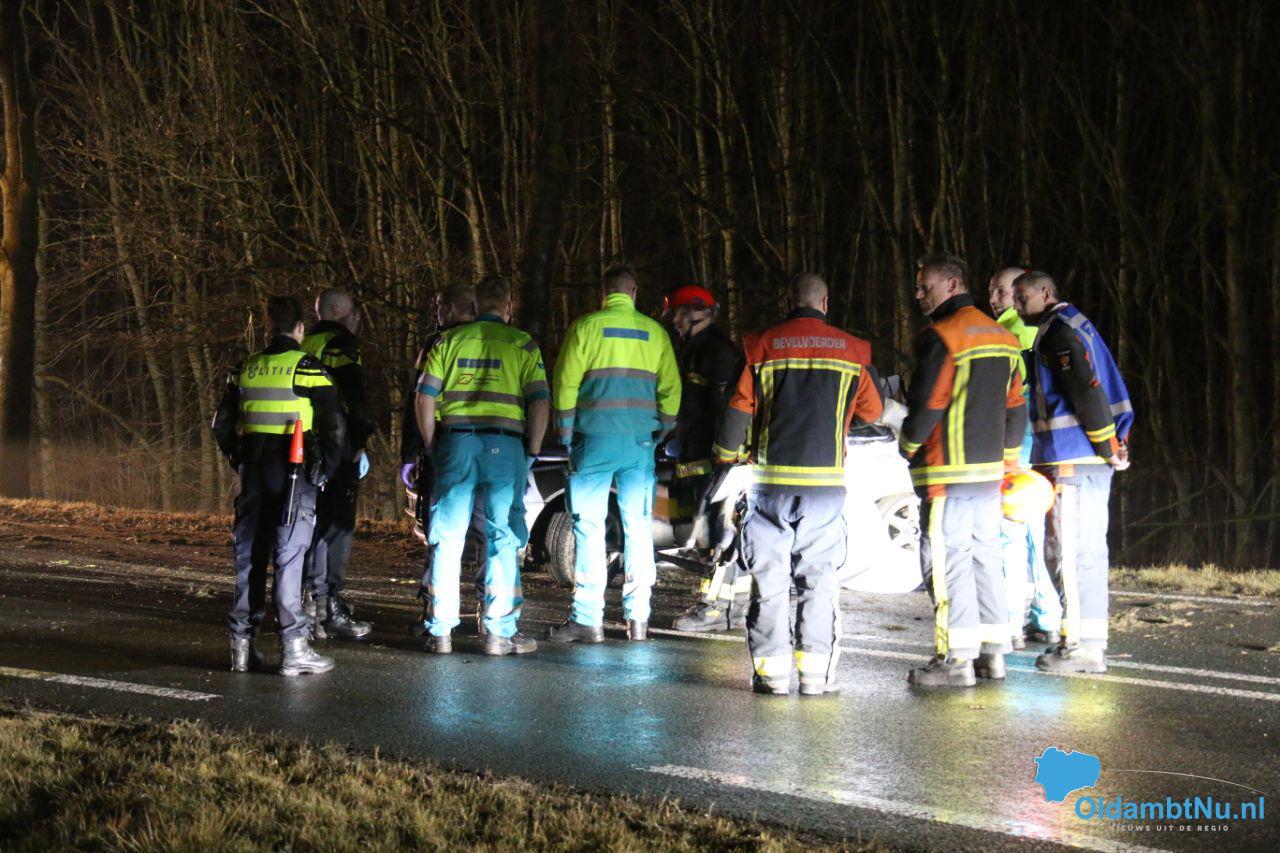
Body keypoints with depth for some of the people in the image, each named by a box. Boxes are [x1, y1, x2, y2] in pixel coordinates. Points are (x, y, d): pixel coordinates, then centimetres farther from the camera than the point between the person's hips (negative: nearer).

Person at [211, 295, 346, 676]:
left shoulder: (246, 370, 9)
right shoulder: (307, 368, -6)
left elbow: (221, 424, 14)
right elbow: (335, 426, -10)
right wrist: (325, 469, 2)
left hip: (254, 471, 5)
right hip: (295, 473, -4)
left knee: (249, 555, 11)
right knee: (289, 555, -3)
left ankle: (242, 645, 14)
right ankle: (294, 648, -3)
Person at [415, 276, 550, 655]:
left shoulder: (449, 342, 11)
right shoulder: (522, 344, 5)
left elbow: (425, 398, 6)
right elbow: (540, 403, -3)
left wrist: (432, 446, 13)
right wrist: (532, 450, 4)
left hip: (455, 442, 2)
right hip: (504, 444, -2)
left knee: (447, 539, 6)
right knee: (502, 539, 3)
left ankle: (440, 631, 7)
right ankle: (500, 631, 3)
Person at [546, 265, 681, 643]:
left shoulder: (586, 327, -1)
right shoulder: (655, 332, 8)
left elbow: (565, 384, -2)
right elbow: (671, 388, 9)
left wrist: (566, 435, 7)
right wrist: (660, 432, 18)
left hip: (595, 440, -3)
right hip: (640, 442, 3)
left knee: (589, 528, 0)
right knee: (639, 528, 7)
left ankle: (587, 619, -2)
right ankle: (638, 618, 7)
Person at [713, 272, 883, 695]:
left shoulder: (760, 346, 0)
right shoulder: (851, 350, 3)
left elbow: (739, 408, 0)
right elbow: (872, 410, 13)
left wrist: (726, 454, 16)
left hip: (771, 480, 0)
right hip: (825, 484, 0)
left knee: (769, 578, 5)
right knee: (819, 581, 6)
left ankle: (772, 671, 5)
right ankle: (817, 672, 4)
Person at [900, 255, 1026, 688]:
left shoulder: (941, 336, -13)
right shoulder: (1001, 336, 14)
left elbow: (926, 405, -15)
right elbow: (1015, 407, 16)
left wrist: (908, 445, 2)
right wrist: (1007, 459, 21)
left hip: (948, 473, -8)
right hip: (990, 469, 9)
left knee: (947, 558, -5)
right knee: (984, 557, 13)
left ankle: (956, 658, -5)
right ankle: (993, 652, 16)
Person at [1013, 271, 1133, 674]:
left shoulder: (1059, 331, -9)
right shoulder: (1079, 325, 22)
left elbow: (1086, 391, -19)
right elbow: (1112, 388, 22)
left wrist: (1109, 446, -15)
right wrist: (1117, 440, 15)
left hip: (1071, 459, -10)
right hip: (1093, 458, 10)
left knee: (1071, 551, -8)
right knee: (1088, 550, 12)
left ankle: (1081, 645, -7)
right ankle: (1090, 640, 17)